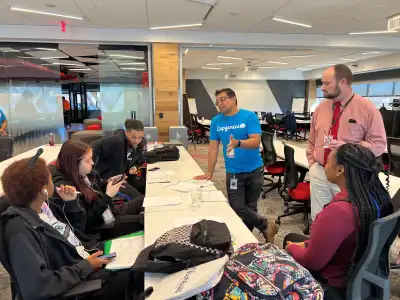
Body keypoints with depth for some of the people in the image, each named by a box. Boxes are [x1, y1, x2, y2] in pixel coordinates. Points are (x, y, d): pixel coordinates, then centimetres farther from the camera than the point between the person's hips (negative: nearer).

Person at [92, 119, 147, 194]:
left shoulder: (142, 143, -7)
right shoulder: (116, 141, -30)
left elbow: (140, 161, 9)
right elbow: (92, 149, -27)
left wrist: (135, 167, -13)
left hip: (125, 175, 7)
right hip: (108, 178, -7)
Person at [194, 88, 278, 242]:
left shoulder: (249, 116, -8)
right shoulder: (216, 121, 0)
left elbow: (256, 142, -18)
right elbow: (213, 148, 2)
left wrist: (238, 143, -37)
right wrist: (210, 173, 2)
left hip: (254, 170, -2)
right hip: (233, 172, 2)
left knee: (250, 206, 9)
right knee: (238, 208, -3)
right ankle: (266, 225, 21)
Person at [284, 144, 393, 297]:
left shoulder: (338, 211, -37)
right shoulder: (379, 196, -10)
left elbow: (312, 261, -25)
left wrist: (292, 248, -5)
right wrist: (307, 244, 6)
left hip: (338, 281, -7)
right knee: (291, 237, 22)